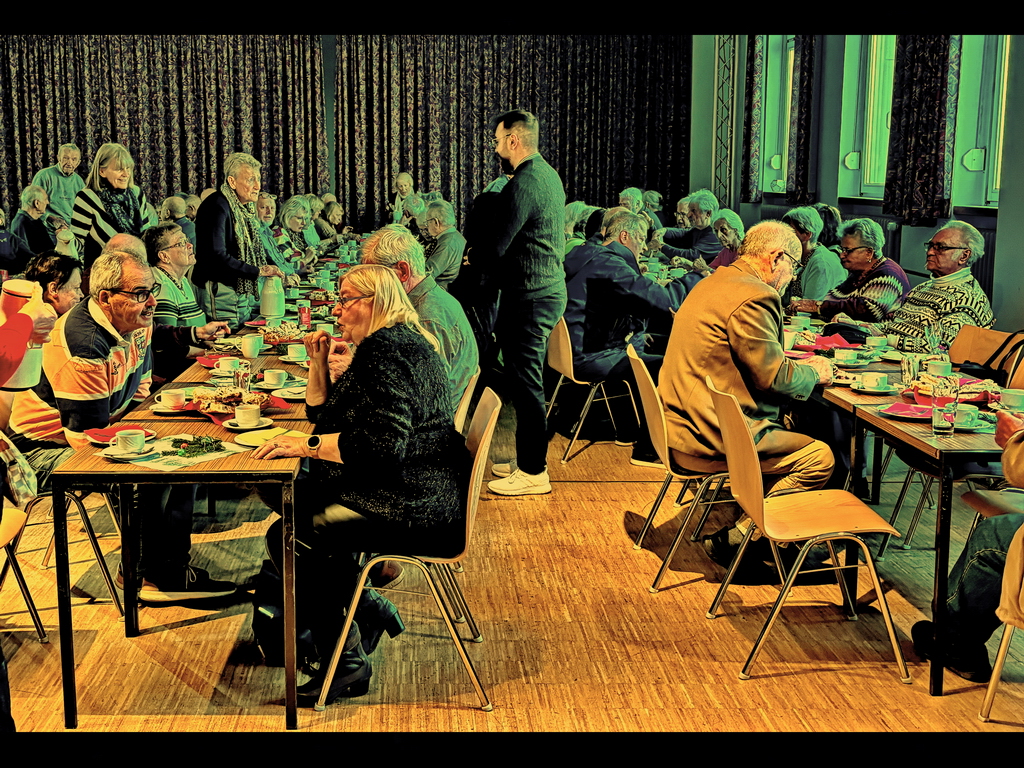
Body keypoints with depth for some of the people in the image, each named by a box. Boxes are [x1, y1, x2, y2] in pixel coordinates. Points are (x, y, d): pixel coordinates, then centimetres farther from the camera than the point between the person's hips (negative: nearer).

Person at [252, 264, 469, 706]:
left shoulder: (388, 350, -17)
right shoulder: (383, 346, 18)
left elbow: (384, 442, -29)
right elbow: (323, 415, 23)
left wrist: (307, 445, -23)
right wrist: (318, 362, 10)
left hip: (411, 509, -12)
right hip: (407, 493, 12)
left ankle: (345, 664, -1)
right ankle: (367, 610, 19)